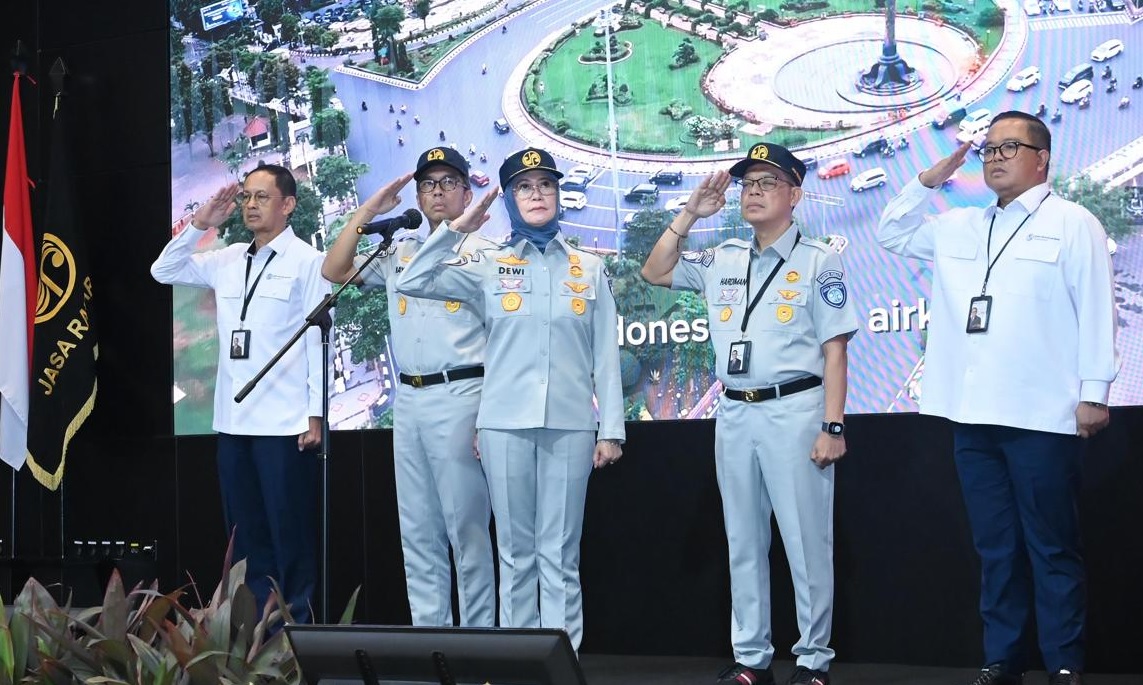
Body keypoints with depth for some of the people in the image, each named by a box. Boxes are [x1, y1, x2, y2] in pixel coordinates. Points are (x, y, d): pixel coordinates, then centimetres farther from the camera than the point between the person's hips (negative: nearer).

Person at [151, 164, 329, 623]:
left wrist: (315, 414, -10)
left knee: (291, 533, -1)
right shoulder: (227, 261, 12)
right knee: (246, 534, 10)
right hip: (233, 421, 6)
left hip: (285, 424, -6)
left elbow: (317, 339, -6)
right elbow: (164, 272, 19)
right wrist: (199, 225, 6)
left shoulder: (307, 261, -4)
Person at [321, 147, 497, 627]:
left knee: (466, 527, -5)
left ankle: (479, 639, -1)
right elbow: (334, 272, 12)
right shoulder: (399, 252, 17)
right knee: (417, 531, 8)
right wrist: (368, 211, 8)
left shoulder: (485, 253, 0)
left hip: (461, 395, -6)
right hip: (407, 399, 6)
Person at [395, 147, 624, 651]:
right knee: (516, 553, 5)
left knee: (560, 555, 0)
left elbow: (606, 356, 7)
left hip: (569, 424, 0)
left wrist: (611, 429, 2)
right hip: (505, 424, 1)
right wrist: (458, 229, -2)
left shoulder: (589, 268, 8)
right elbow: (412, 283, -1)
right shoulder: (488, 267, 7)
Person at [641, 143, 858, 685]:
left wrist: (832, 427, -12)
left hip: (794, 411, -5)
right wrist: (689, 215, 6)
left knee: (806, 542, -1)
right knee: (743, 542, 10)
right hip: (734, 415, 5)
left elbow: (834, 350, -5)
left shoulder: (817, 261, -2)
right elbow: (655, 273, 15)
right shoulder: (722, 260, 12)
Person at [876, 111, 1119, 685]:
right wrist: (929, 180, 15)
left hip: (1043, 417, -5)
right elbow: (892, 233, 28)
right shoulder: (958, 228, 17)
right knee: (995, 548, 10)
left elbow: (1096, 310, -5)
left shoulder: (1072, 223, 0)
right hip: (973, 417, 5)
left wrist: (1095, 392, -10)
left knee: (1052, 548, 0)